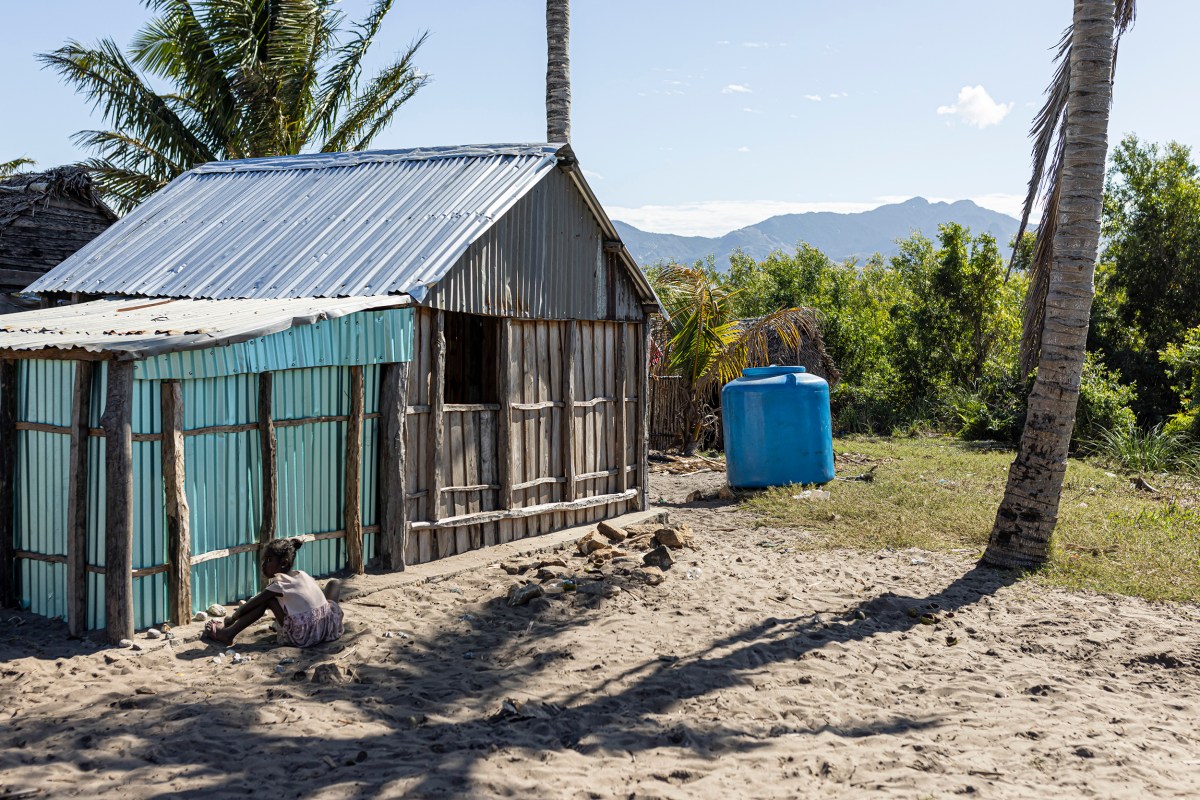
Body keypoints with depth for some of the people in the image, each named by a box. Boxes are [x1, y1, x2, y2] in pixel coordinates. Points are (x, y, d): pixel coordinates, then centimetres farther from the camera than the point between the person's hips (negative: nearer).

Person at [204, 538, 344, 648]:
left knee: (267, 598, 7)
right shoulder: (303, 575, 10)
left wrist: (231, 618, 19)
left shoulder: (280, 585, -6)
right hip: (329, 629, 5)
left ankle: (229, 633, 12)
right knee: (335, 583, 25)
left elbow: (249, 606, 1)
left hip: (303, 637, -5)